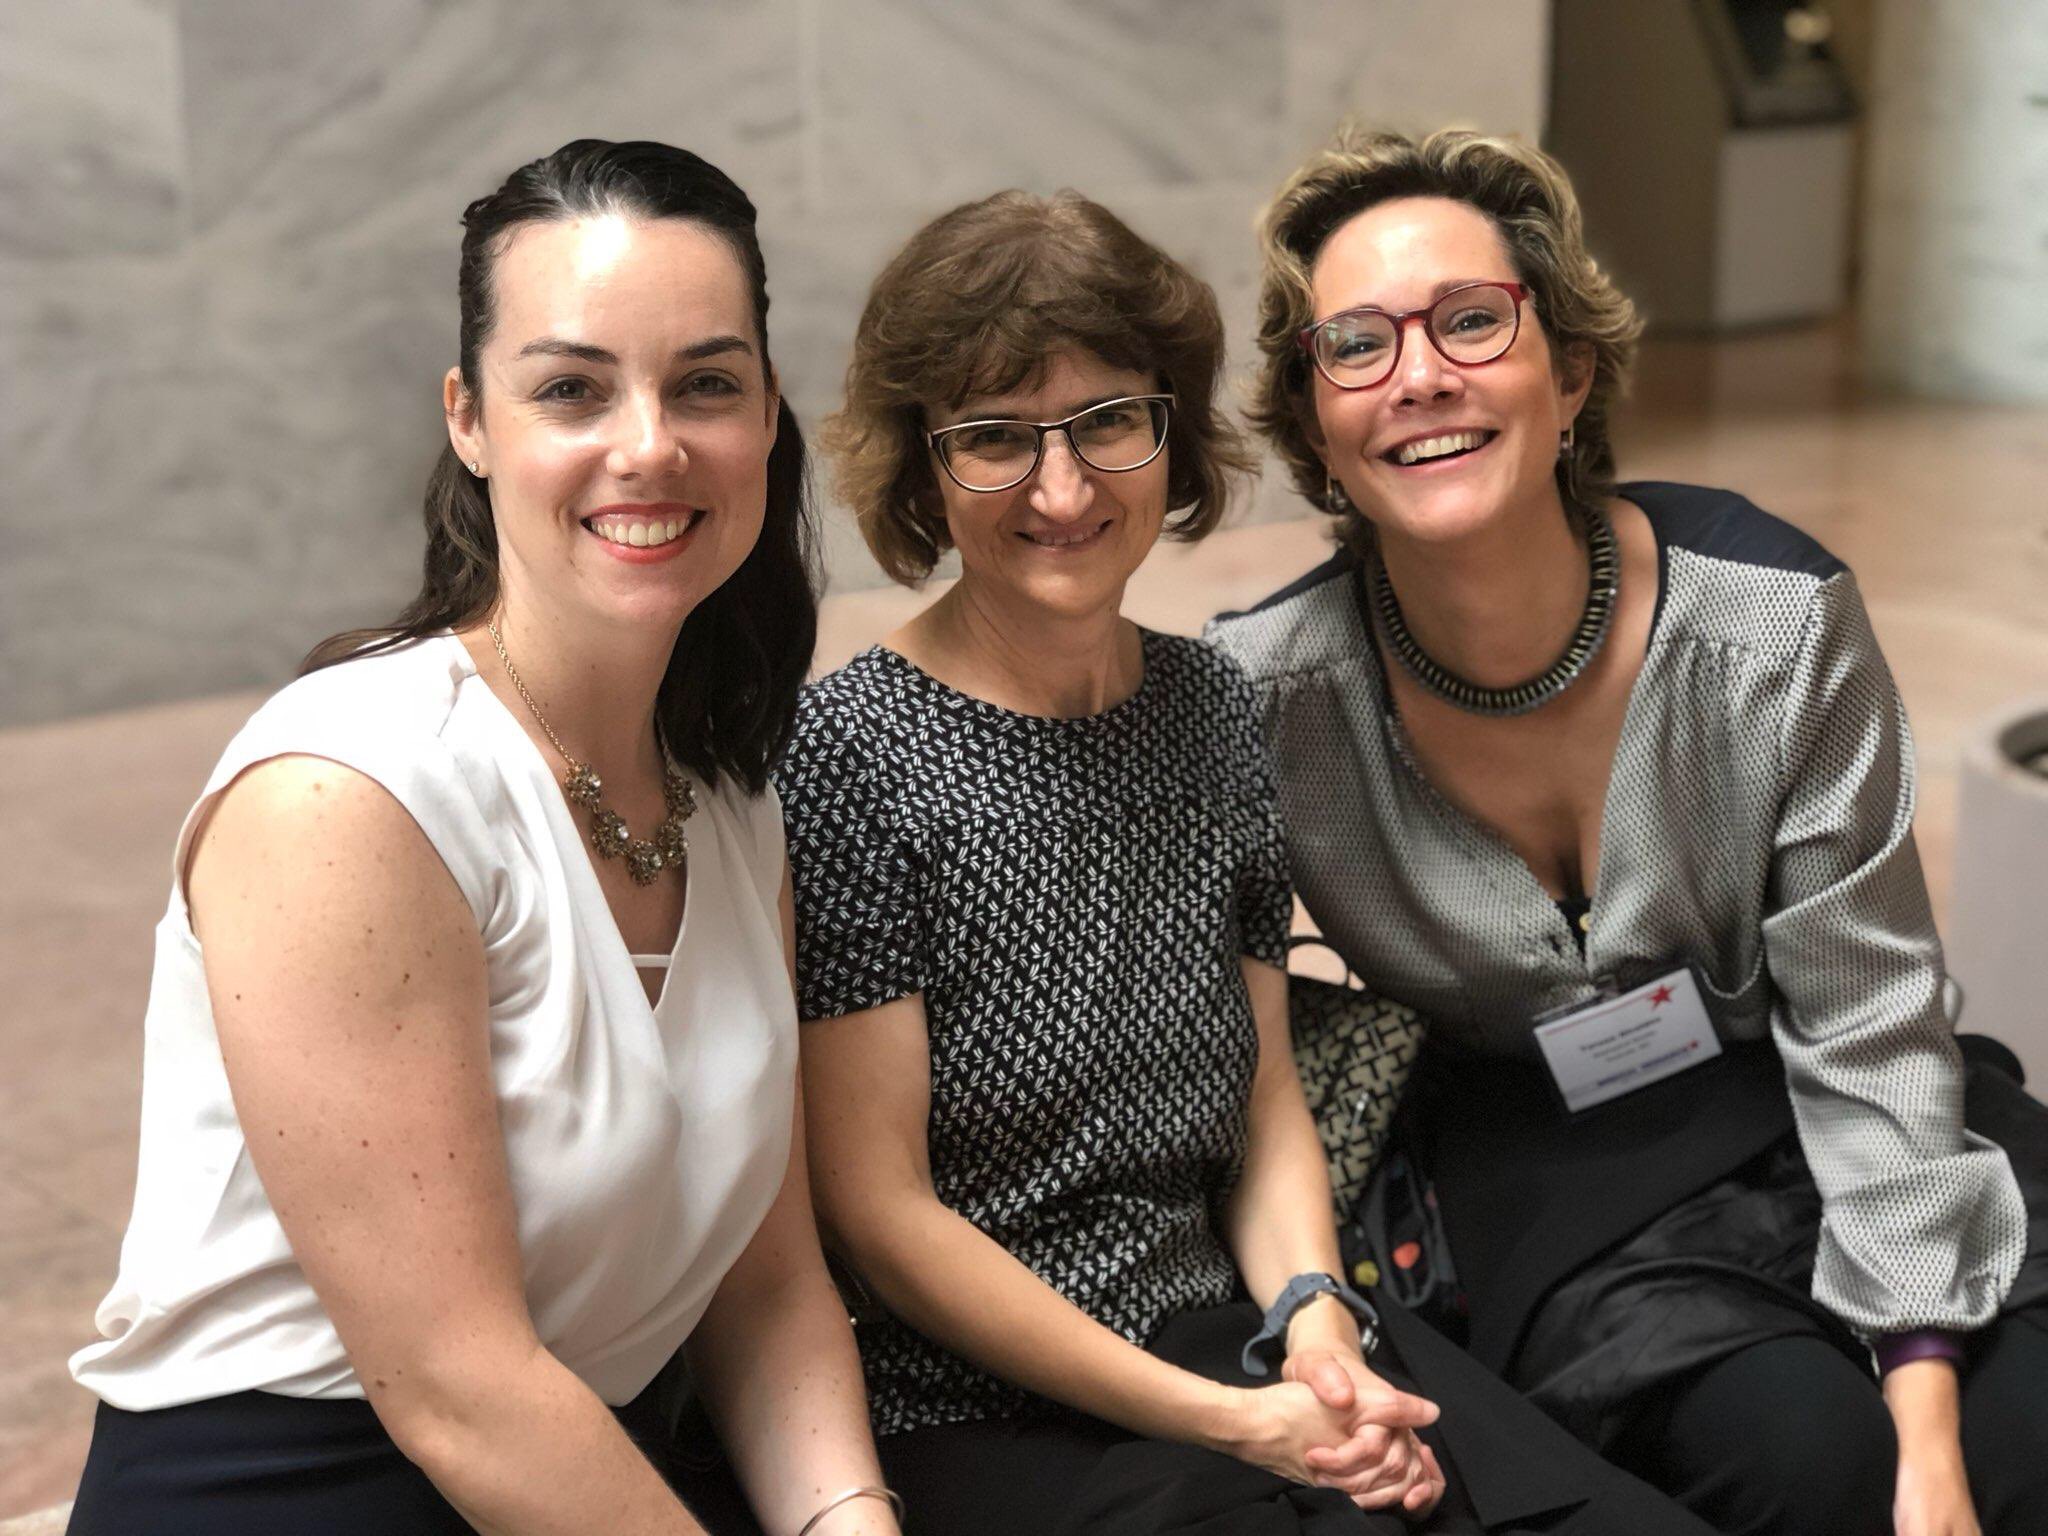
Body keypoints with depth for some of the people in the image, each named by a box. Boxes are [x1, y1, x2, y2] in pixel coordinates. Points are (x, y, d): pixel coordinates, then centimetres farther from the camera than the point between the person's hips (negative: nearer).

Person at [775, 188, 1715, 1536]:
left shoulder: (1213, 707, 7)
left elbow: (1266, 1102, 12)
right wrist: (1224, 1422, -13)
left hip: (1240, 1343, 5)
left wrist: (1314, 1323, -7)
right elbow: (881, 1212, -11)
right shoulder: (849, 755, -11)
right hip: (986, 1412, -5)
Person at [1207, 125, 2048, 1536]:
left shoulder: (1777, 617, -16)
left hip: (1791, 1109, 1)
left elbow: (1870, 1029, -11)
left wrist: (1929, 1421, -17)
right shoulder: (1265, 693, -17)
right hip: (1541, 1182, -1)